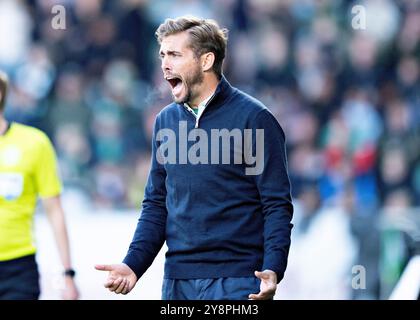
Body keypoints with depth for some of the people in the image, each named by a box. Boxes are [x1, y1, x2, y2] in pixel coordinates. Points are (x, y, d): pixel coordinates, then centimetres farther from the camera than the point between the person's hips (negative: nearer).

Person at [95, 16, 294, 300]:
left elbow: (277, 205, -8)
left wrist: (273, 270, -22)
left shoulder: (254, 118, -5)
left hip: (237, 282, -5)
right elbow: (156, 205, 15)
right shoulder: (165, 121, 11)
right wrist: (133, 265, 1)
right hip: (178, 283, 5)